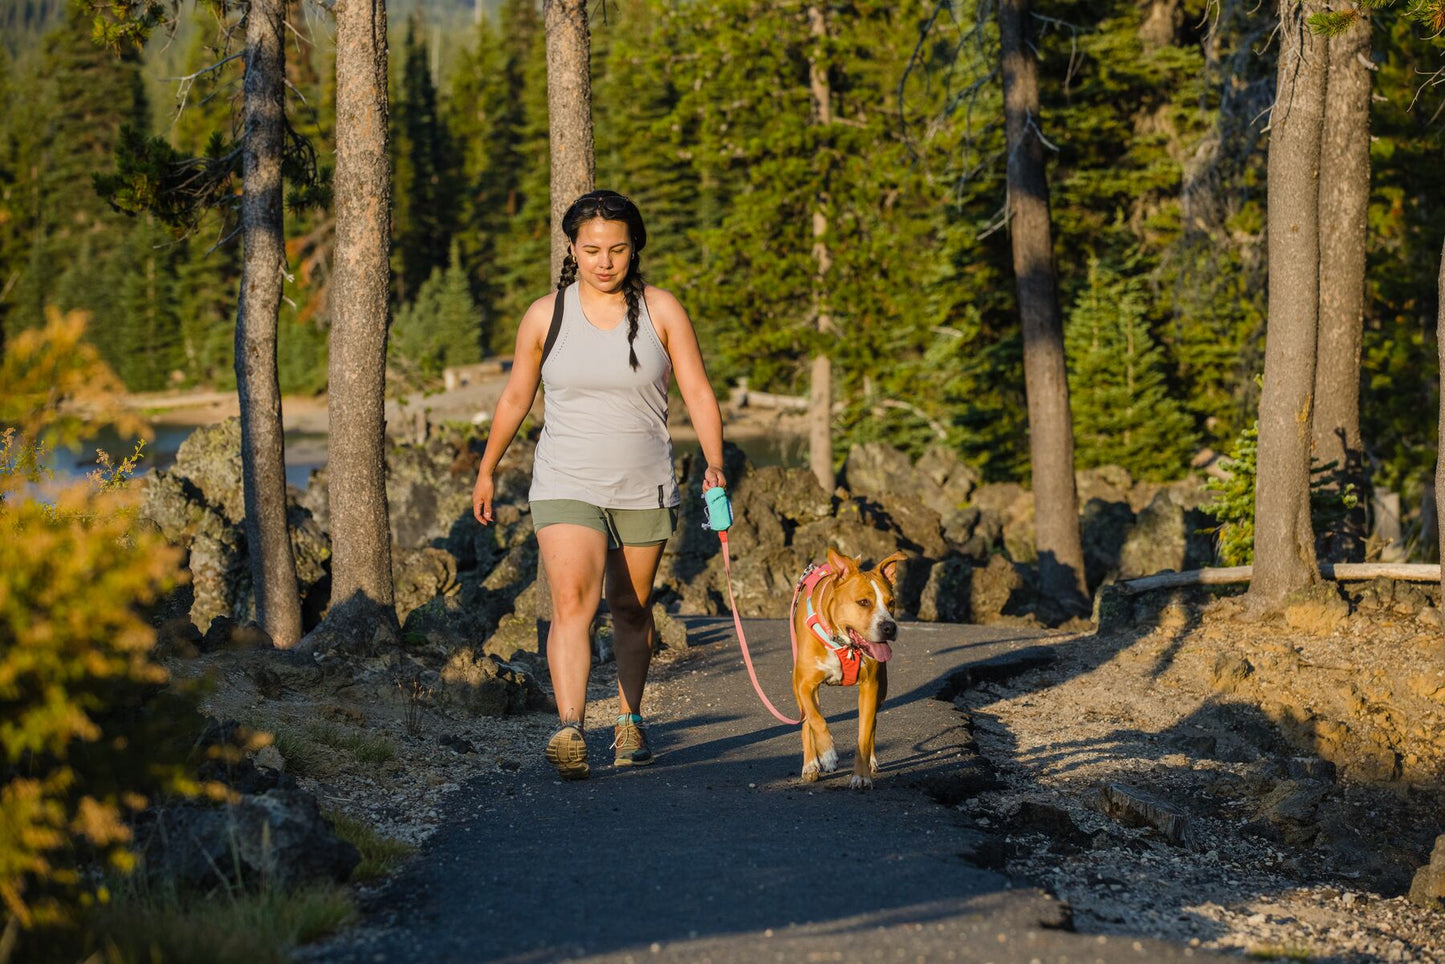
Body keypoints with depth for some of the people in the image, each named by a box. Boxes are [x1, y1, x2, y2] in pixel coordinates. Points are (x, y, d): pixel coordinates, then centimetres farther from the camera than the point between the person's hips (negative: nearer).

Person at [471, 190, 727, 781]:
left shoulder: (661, 311, -2)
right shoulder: (545, 315, -1)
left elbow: (698, 393, -3)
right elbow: (515, 398, 10)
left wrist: (714, 465, -17)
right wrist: (487, 471, 16)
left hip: (643, 490, 1)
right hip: (565, 488, -1)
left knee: (631, 609, 13)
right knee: (571, 600, -19)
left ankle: (630, 722, 32)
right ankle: (570, 732, -31)